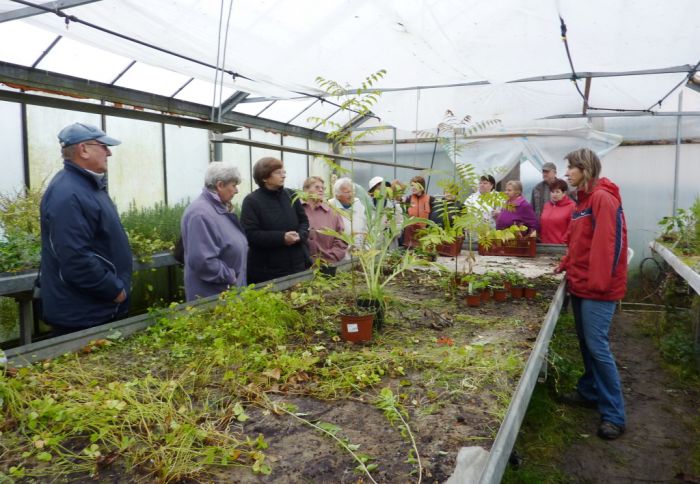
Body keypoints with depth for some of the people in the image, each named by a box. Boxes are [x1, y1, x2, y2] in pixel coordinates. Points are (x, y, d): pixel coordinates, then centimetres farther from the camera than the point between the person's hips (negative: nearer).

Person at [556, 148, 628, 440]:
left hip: (597, 288, -9)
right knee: (586, 343, 17)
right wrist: (566, 265, 14)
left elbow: (607, 243, -21)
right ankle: (590, 392, 32)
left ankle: (614, 414, 5)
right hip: (580, 284, 9)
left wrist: (599, 282, -23)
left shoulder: (602, 198, -15)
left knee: (597, 346, -6)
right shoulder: (583, 199, 15)